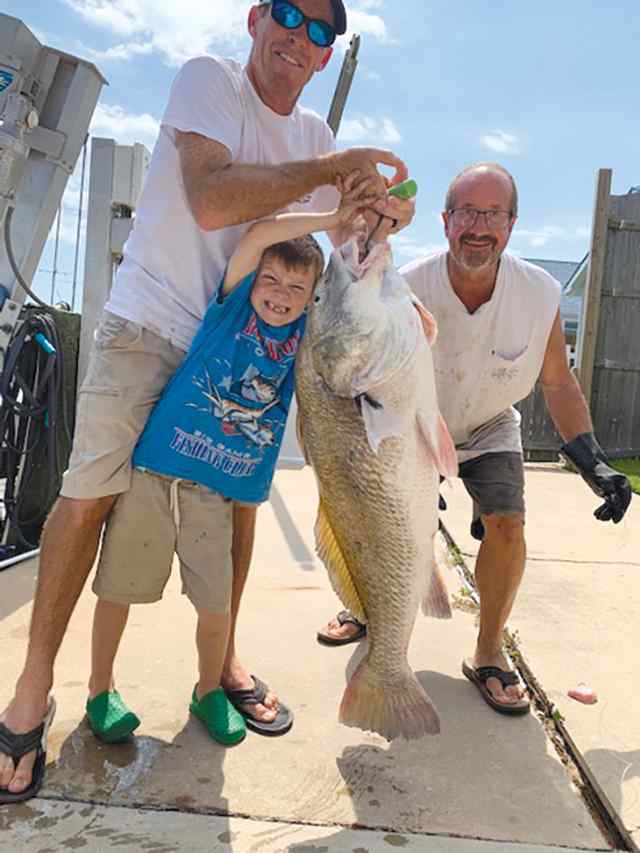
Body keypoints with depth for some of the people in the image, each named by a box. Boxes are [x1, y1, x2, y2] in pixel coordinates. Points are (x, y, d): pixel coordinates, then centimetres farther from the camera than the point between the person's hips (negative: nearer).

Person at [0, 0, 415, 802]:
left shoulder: (314, 134, 8)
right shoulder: (207, 77, -9)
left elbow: (347, 230, 12)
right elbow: (210, 201, -26)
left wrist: (385, 208, -10)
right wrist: (335, 165, -23)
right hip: (149, 321, -5)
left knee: (240, 491, 7)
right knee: (90, 492, -6)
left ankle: (222, 657, 26)